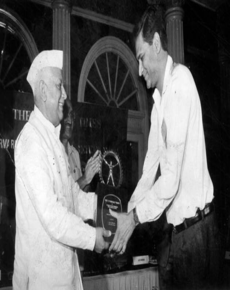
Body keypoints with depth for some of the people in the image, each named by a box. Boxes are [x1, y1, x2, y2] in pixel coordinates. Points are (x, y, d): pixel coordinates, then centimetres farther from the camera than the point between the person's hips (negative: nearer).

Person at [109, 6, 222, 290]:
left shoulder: (181, 80, -17)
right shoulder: (157, 100, 11)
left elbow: (171, 176, -22)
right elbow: (150, 167, 14)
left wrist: (134, 218, -14)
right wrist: (128, 212, 7)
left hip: (196, 229, -8)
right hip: (174, 231, 8)